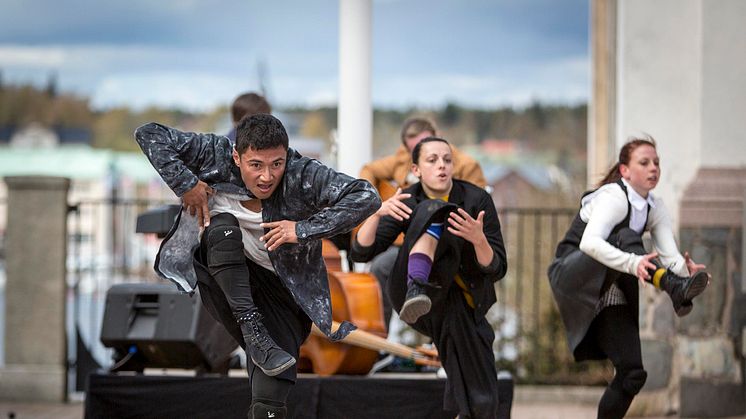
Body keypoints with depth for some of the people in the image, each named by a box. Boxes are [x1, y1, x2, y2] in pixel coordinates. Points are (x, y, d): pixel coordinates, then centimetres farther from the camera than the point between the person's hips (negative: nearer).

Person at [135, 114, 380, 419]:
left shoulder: (302, 176, -19)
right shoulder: (217, 158, -14)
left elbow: (367, 197, -26)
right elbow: (150, 135, -12)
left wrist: (303, 230, -27)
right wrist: (186, 184, -22)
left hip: (284, 290, -2)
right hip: (227, 287, 2)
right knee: (223, 227, -30)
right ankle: (251, 329, -31)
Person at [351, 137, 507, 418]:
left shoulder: (477, 200, -8)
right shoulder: (409, 202, -4)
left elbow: (496, 270, -11)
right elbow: (361, 252, -12)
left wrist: (479, 239, -32)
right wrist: (378, 213, -31)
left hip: (462, 309, 1)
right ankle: (417, 289, -53)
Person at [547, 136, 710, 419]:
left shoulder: (654, 207, 6)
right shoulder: (613, 197, -17)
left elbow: (670, 254, -8)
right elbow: (589, 242, -35)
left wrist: (685, 268, -32)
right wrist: (633, 263, -49)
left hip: (609, 296, 7)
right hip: (573, 276, -7)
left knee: (632, 372, -5)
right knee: (625, 237, -34)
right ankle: (676, 290, -51)